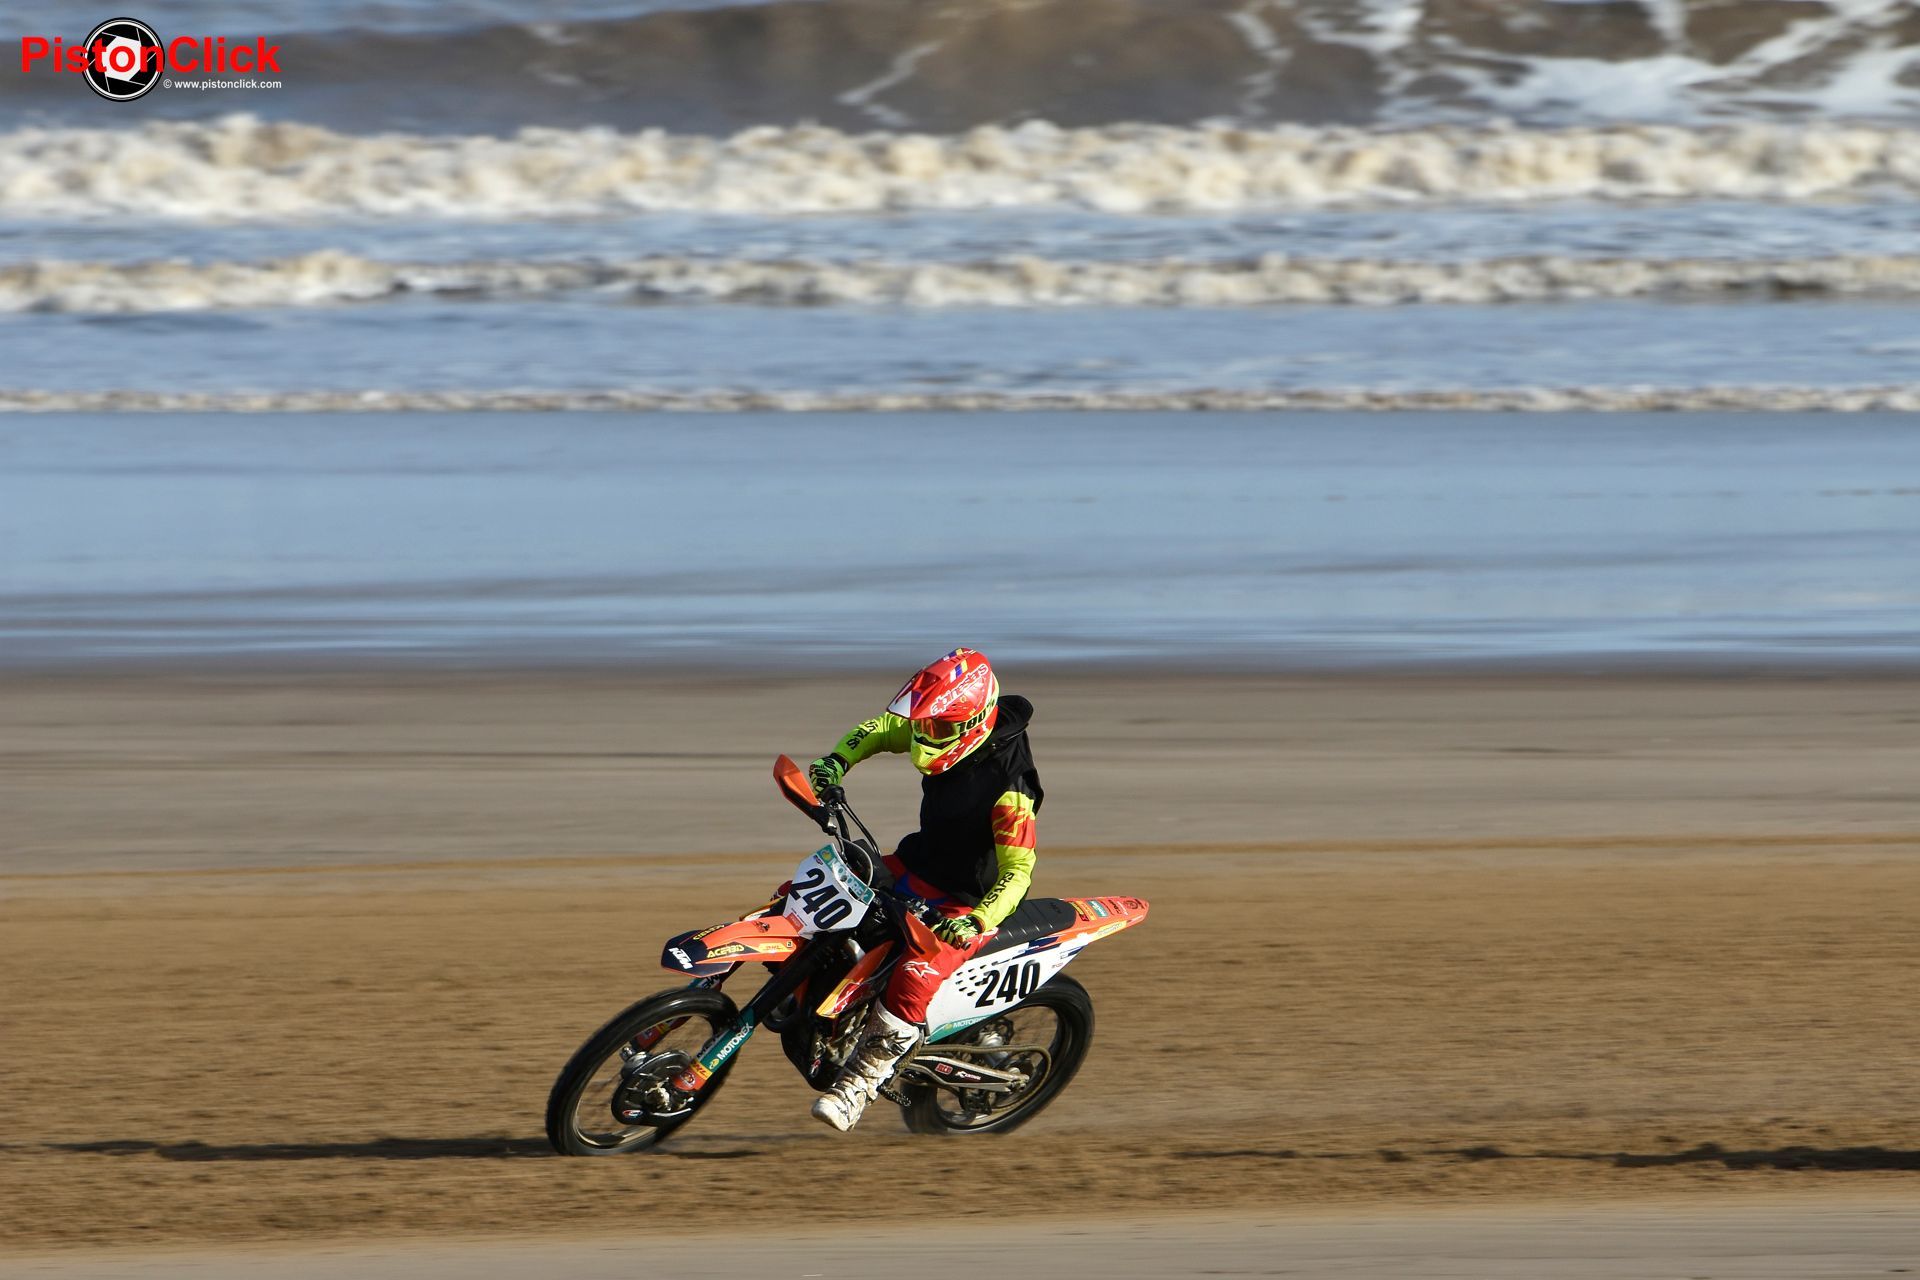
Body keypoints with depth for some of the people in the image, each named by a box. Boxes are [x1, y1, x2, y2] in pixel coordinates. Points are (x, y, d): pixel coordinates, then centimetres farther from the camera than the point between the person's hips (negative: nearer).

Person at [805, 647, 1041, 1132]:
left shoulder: (1008, 787, -30)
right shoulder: (946, 730, -8)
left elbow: (1017, 870, -31)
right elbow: (880, 728, 11)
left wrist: (978, 921, -45)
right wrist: (836, 761, -7)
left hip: (968, 903, -8)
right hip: (916, 868, 8)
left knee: (912, 982, -30)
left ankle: (858, 1085, -17)